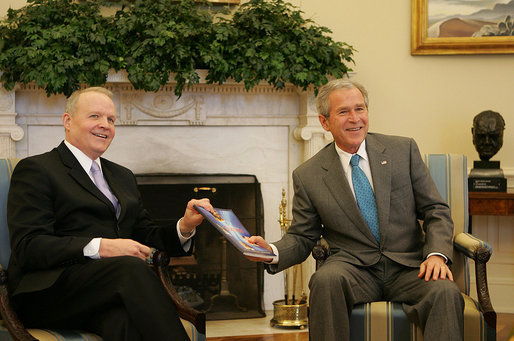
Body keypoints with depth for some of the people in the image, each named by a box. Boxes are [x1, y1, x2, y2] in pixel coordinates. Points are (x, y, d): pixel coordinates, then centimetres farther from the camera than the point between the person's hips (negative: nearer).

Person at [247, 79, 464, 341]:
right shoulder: (308, 175, 6)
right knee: (326, 280, -34)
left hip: (407, 268, 0)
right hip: (354, 268, 0)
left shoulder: (403, 150, 7)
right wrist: (272, 252, -13)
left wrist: (437, 253, -11)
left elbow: (436, 211, 8)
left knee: (445, 292, -32)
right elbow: (302, 237, 10)